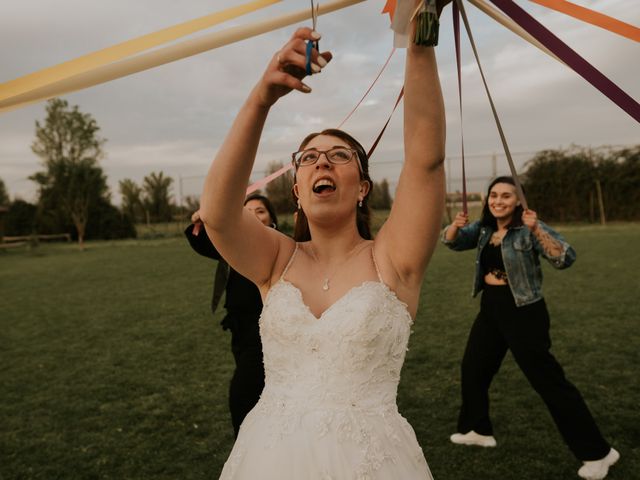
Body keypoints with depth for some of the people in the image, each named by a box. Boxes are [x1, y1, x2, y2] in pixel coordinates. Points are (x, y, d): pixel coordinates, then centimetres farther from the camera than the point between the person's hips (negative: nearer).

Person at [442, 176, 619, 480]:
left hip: (523, 312, -7)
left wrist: (537, 230, -38)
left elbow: (566, 259, -24)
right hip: (490, 309, 7)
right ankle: (478, 430, 38)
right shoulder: (483, 228, 4)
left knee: (547, 380, -6)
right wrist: (456, 225, -20)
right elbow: (452, 242, 2)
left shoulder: (529, 230, -15)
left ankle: (597, 453, 8)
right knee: (472, 369, 17)